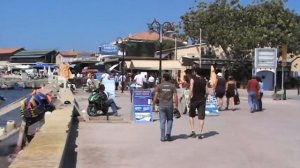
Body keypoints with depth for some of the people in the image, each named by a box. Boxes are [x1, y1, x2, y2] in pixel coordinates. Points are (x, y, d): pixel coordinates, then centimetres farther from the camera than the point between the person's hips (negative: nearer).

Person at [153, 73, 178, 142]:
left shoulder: (159, 86, 0)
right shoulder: (172, 86, 2)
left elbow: (156, 95, -7)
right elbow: (175, 96, -4)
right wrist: (176, 106, 1)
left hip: (162, 106, 0)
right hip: (170, 105, 0)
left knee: (162, 121, 5)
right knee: (169, 120, 15)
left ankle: (162, 137, 6)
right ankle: (168, 134, 1)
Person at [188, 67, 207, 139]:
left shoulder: (193, 79, -6)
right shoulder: (204, 80, 6)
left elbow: (191, 90, -14)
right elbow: (205, 91, 6)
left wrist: (190, 98, -9)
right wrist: (204, 99, 15)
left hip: (194, 100, -3)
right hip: (202, 100, 3)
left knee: (191, 116, 14)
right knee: (201, 118, 3)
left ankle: (193, 131, 5)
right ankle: (200, 133, -1)